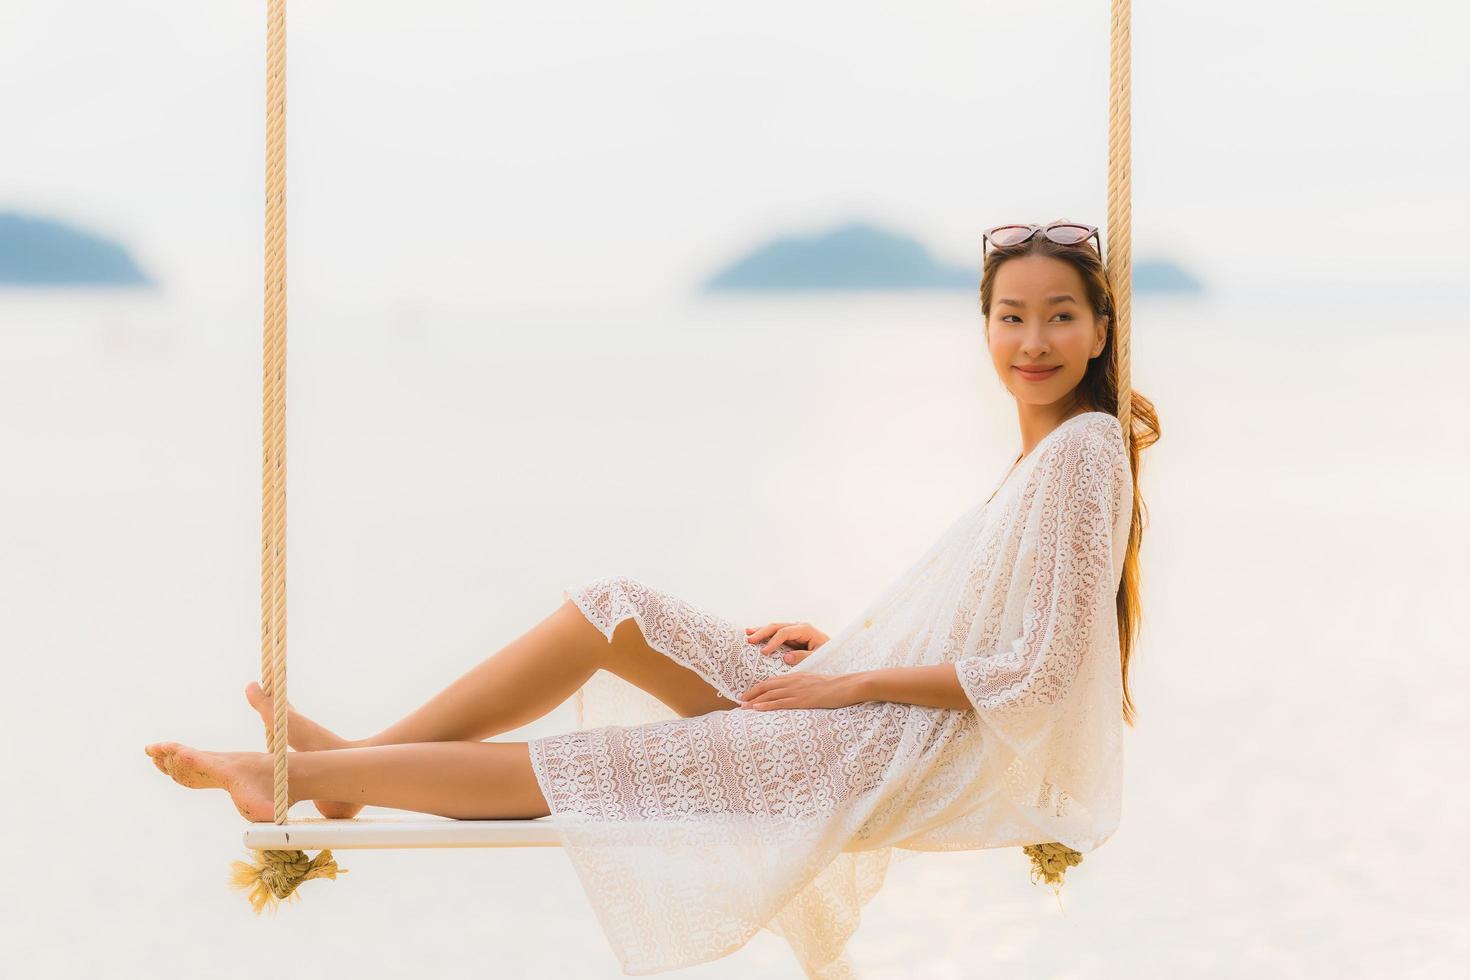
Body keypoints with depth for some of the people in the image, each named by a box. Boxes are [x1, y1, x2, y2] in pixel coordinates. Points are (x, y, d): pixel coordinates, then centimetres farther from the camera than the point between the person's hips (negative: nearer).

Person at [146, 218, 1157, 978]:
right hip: (867, 710, 9)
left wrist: (854, 680, -16)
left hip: (915, 752, -9)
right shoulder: (1043, 452, 14)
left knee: (593, 763, -12)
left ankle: (307, 774, -5)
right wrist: (837, 640, 6)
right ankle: (355, 756, 3)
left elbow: (1035, 674, -20)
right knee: (613, 610, 2)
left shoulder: (1084, 453, -14)